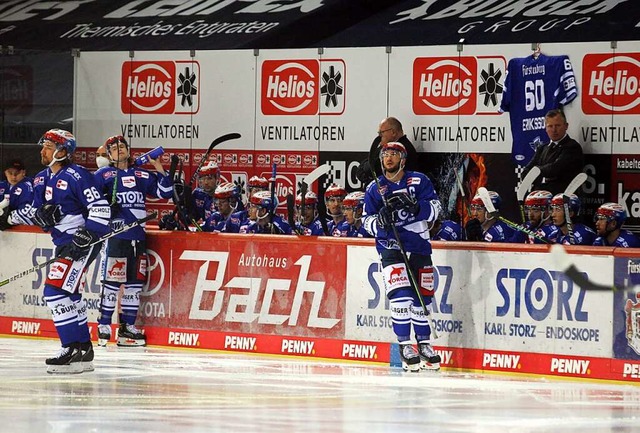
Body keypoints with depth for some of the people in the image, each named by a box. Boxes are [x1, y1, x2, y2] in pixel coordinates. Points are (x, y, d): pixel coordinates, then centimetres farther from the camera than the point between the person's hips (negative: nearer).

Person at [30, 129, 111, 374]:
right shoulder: (41, 179, 12)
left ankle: (74, 349, -17)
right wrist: (42, 214, -9)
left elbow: (101, 209, -18)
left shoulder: (77, 176, -15)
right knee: (69, 295, 16)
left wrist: (85, 238, -22)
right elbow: (35, 212, 16)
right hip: (63, 244, 10)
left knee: (56, 291, -18)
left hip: (82, 243, -10)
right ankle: (84, 350, 26)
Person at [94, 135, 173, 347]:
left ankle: (127, 327, 14)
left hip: (138, 236, 5)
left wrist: (159, 168, 4)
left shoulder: (143, 176, 16)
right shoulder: (103, 175, 4)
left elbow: (165, 191, 13)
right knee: (112, 280, -8)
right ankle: (104, 326, -2)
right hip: (115, 234, -5)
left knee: (135, 281, 6)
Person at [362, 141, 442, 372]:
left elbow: (435, 208, -3)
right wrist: (380, 221, -17)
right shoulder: (375, 188, 4)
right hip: (391, 247, -2)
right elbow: (366, 221, 6)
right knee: (401, 296, -17)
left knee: (422, 297, 9)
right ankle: (405, 345, -9)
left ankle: (424, 344, 24)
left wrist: (415, 206, -22)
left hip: (419, 247, 2)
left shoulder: (419, 181, 3)